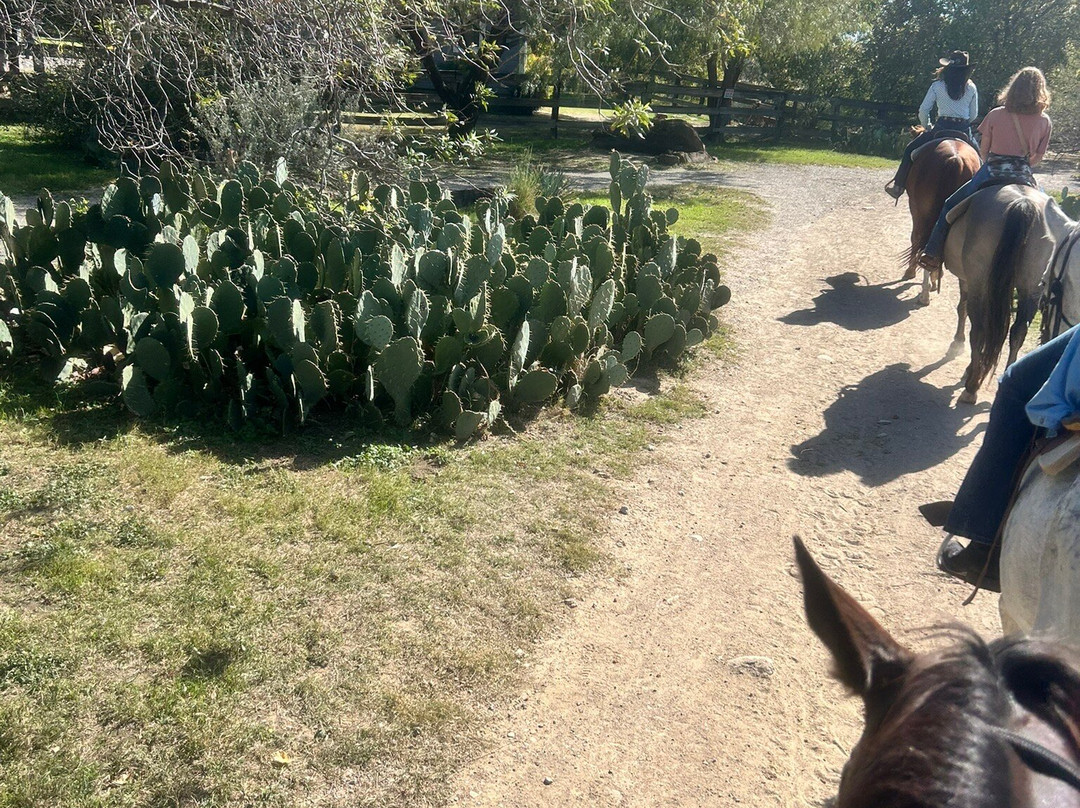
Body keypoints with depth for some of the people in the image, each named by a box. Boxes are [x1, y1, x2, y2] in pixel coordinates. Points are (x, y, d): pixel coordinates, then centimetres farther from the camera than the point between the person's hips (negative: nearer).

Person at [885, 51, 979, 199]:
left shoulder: (937, 86, 0)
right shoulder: (972, 88, 6)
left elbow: (923, 111, -2)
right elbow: (973, 114, 9)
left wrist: (927, 128, 12)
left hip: (942, 128, -3)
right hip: (964, 131, 3)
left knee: (910, 150, 12)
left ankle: (898, 186, 6)